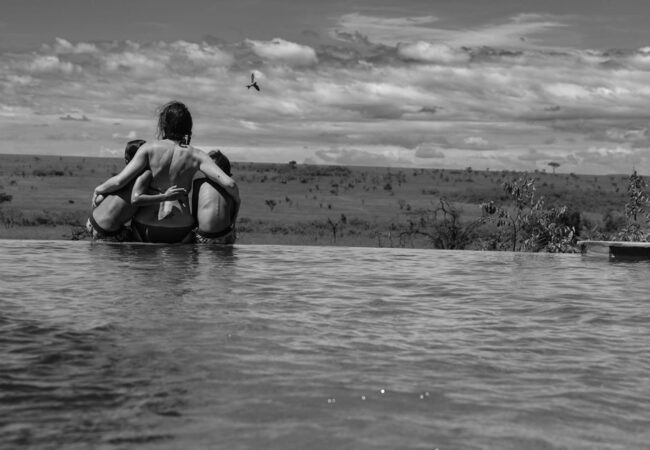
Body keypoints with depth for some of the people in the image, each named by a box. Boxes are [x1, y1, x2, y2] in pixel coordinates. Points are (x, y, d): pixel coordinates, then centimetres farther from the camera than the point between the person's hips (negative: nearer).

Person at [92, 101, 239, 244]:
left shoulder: (149, 148, -6)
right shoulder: (195, 156, -4)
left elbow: (119, 181, -12)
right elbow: (229, 184, -12)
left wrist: (98, 190, 7)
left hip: (145, 229, 0)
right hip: (179, 232, 0)